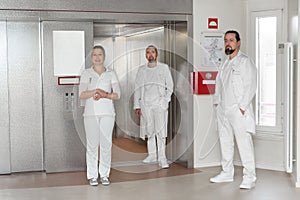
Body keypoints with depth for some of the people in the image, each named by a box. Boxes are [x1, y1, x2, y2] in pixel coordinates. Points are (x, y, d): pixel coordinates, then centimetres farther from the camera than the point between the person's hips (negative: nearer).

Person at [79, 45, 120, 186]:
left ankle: (105, 175, 11)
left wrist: (103, 94, -16)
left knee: (106, 143, 1)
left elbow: (117, 94, -2)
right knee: (92, 144, -1)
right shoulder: (86, 73, 5)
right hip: (91, 112, -1)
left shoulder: (111, 74, 6)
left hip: (107, 112, 1)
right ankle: (92, 176, 7)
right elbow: (81, 95, -4)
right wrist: (97, 91, -17)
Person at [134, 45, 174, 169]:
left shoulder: (164, 68, 8)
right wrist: (137, 106, 7)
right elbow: (137, 88, 13)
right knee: (149, 131, 4)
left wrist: (165, 101, -4)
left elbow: (169, 86, 8)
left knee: (160, 130, -11)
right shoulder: (142, 70, 14)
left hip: (159, 103, -3)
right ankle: (152, 155, 13)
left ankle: (162, 158, -12)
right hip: (145, 104, 3)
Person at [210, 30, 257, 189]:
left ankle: (249, 178, -4)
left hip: (238, 110, -8)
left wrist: (242, 107, -16)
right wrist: (217, 101, 9)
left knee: (244, 142, -8)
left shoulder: (245, 61, -5)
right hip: (223, 110, 8)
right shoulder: (225, 63, 18)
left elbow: (251, 86, -12)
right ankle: (227, 173, 24)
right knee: (225, 142, 13)